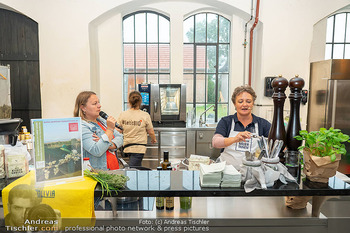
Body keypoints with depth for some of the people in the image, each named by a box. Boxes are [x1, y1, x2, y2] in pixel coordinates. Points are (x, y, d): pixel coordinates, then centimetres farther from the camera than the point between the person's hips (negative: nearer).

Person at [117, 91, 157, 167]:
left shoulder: (122, 115, 0)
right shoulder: (145, 115, -9)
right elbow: (151, 132, 0)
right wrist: (154, 139, 21)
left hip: (127, 147, 4)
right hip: (139, 148, -4)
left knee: (138, 169, 20)